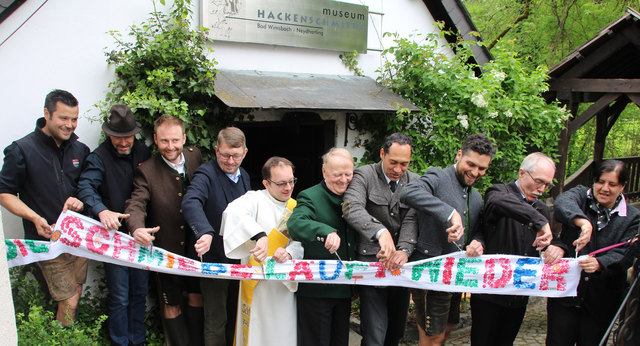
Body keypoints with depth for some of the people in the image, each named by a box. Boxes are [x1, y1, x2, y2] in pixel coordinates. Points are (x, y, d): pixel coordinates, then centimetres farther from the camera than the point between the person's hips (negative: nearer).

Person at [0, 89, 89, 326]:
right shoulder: (21, 150, -9)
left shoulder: (80, 150, 6)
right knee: (69, 301, -6)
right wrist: (35, 218, -20)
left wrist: (82, 200, -8)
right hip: (47, 238, -5)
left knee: (76, 291, 13)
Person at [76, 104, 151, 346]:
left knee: (140, 291, 15)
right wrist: (102, 210, -42)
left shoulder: (143, 153, 5)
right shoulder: (99, 157, -9)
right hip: (114, 234, -4)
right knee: (119, 296, 2)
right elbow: (86, 187, -23)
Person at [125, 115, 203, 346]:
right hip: (167, 249, -3)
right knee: (171, 305, 11)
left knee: (197, 295, 17)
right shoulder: (146, 171, -14)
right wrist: (137, 228, -46)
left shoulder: (195, 157, -4)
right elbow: (136, 204, -24)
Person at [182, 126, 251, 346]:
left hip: (239, 259, 7)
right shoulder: (206, 174, -18)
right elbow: (190, 203, -37)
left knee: (235, 318, 20)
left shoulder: (243, 176, 7)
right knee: (216, 321, 2)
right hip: (214, 259, -7)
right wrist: (206, 232, -53)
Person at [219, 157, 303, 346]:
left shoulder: (295, 207, 9)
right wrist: (260, 236, -42)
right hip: (257, 285, -4)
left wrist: (289, 253, -21)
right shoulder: (255, 199, -6)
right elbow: (234, 211, -28)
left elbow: (301, 240, 2)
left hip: (286, 284, 4)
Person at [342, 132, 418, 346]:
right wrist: (381, 231, -40)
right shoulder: (364, 175, -6)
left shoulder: (415, 182, 6)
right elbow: (352, 208, -23)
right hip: (371, 261, -5)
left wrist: (404, 250, -22)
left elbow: (411, 220, -2)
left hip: (400, 264, 5)